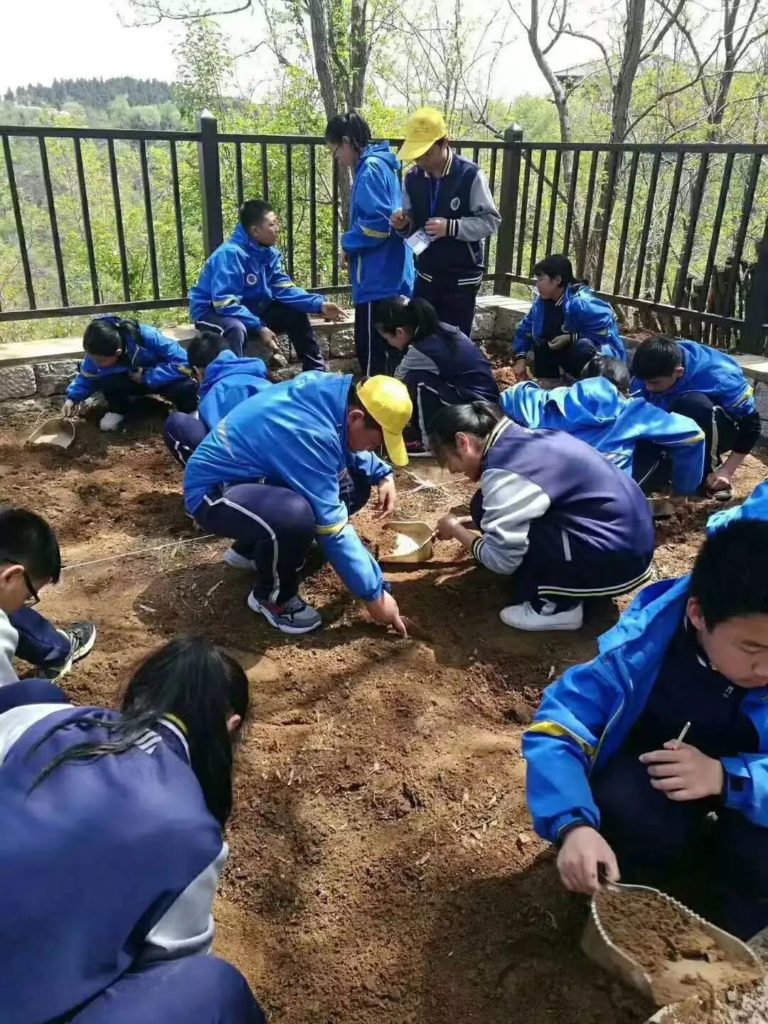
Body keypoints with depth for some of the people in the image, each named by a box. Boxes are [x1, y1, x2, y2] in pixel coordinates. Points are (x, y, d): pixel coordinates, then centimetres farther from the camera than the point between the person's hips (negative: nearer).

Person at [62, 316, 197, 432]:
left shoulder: (147, 337, -37)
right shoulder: (97, 353, -23)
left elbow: (182, 362, -36)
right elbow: (87, 377, -4)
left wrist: (146, 376, -33)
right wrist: (73, 398, -20)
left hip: (159, 378, -3)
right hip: (131, 381, 3)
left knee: (185, 388, -36)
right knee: (106, 381, -30)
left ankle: (188, 411, -1)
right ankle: (118, 409, 3)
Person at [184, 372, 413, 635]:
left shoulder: (330, 392, -8)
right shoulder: (309, 433, -33)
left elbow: (346, 446, 16)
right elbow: (331, 524, -28)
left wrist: (382, 474, 0)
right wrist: (373, 593, -21)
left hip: (254, 475, 9)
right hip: (213, 490, -9)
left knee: (354, 484, 4)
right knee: (296, 516, -38)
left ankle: (251, 550, 15)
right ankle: (271, 596, -5)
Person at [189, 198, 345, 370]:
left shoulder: (270, 253, -4)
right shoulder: (230, 254, -27)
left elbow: (283, 288, -4)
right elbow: (225, 303, -33)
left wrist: (319, 305, -16)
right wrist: (260, 328, -36)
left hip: (249, 308, 8)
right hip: (213, 310, -8)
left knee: (295, 314, 1)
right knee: (236, 328, -40)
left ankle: (316, 373, 11)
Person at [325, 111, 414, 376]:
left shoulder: (371, 169, -14)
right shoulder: (379, 165, 15)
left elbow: (378, 222, -25)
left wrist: (348, 244, -9)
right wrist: (353, 246, 9)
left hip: (378, 279, -10)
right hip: (390, 276, 10)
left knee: (370, 346, 0)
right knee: (390, 343, 16)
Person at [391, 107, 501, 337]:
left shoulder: (470, 175, -14)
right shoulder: (412, 179, 1)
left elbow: (491, 221, -13)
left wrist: (451, 227, -25)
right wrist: (403, 224, -14)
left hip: (461, 279, -5)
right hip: (426, 277, 5)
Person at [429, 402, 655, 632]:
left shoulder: (504, 471, -18)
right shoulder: (523, 441, 10)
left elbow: (501, 559, -16)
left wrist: (456, 530, 0)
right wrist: (470, 524, 18)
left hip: (617, 558, -9)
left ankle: (556, 606, -1)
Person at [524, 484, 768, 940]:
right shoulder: (643, 644, -29)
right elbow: (556, 727, -30)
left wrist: (727, 778, -41)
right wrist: (575, 825, -47)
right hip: (657, 762, -1)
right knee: (626, 812, -33)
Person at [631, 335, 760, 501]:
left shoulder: (718, 376, -31)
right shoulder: (650, 372, -21)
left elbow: (751, 424, -23)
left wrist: (727, 470, -27)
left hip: (718, 433, -4)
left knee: (694, 403, -37)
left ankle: (709, 471, -17)